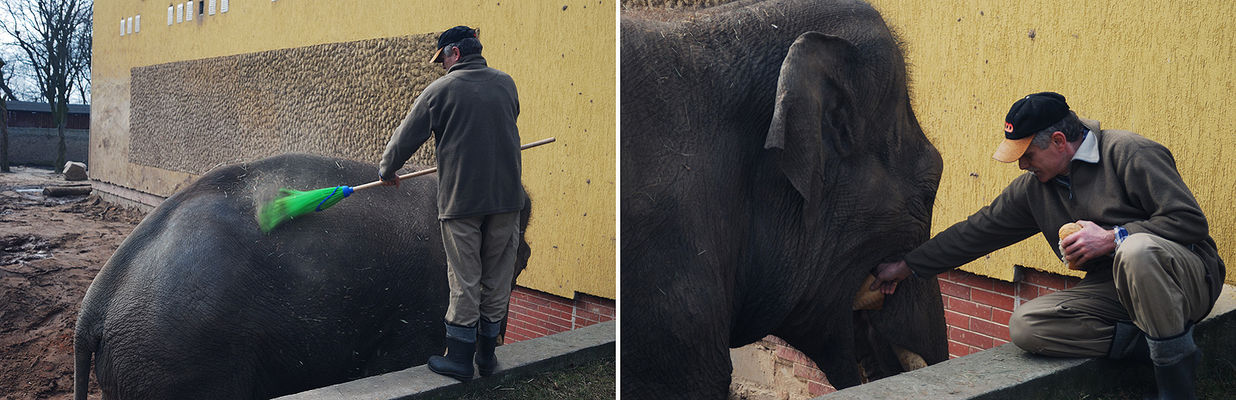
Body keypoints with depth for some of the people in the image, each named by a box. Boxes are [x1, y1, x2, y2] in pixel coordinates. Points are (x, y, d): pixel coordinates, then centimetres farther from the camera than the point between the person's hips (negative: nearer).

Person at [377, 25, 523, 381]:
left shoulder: (439, 90, -4)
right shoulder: (506, 83, 8)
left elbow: (406, 137, 2)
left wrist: (387, 171, 20)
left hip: (460, 198, -3)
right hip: (506, 195, 3)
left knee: (464, 281, 5)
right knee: (498, 279, 11)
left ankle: (459, 358, 13)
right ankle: (487, 355, 20)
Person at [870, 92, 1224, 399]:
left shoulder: (1128, 154, -12)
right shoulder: (1033, 187, 8)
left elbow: (1191, 220, -17)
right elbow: (978, 231, 11)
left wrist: (1112, 238, -22)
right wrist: (905, 267, 10)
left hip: (1187, 279, -6)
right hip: (1111, 293, 6)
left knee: (1136, 251, -41)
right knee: (1025, 326, -17)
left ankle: (1175, 363, -21)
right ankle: (1152, 344, -14)